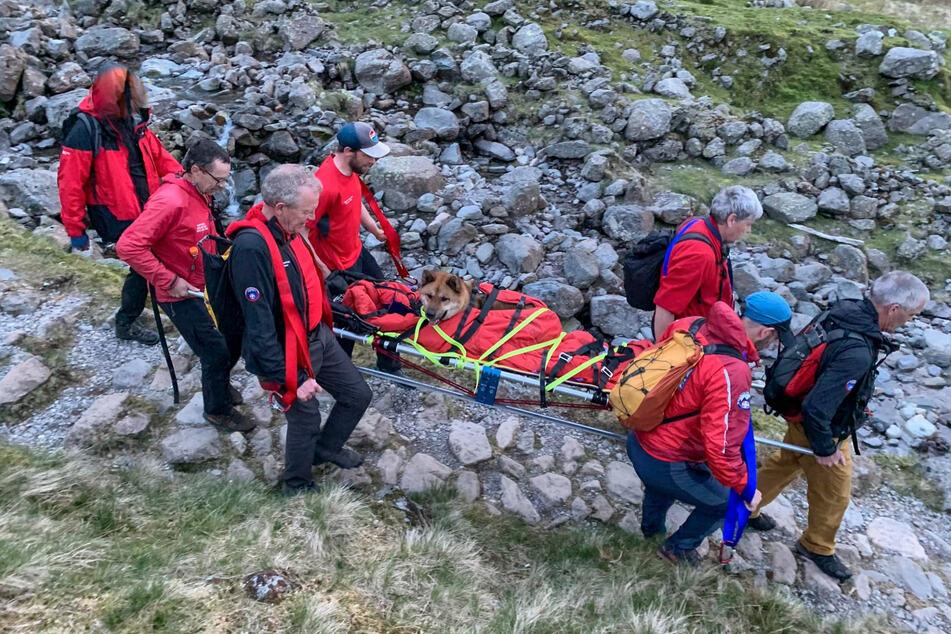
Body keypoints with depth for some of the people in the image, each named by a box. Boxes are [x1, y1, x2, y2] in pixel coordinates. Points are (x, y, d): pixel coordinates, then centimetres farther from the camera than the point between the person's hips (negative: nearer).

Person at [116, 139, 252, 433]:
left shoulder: (200, 195, 3)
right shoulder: (170, 202, -27)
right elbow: (128, 246, -30)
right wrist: (168, 281, -25)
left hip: (208, 287, 9)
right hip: (182, 296, -9)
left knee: (235, 337, 17)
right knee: (217, 352, 0)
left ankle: (219, 382, 44)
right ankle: (217, 409, 23)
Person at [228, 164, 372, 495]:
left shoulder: (287, 229, -3)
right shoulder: (251, 247, -30)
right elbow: (259, 325, -28)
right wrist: (290, 379, -23)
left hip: (318, 336, 8)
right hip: (288, 353, -8)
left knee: (358, 394, 17)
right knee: (305, 418, 11)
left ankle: (326, 447, 45)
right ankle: (298, 485, 39)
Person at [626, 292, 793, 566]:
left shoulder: (688, 325, -8)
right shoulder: (732, 373, -30)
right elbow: (722, 446, -31)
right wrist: (745, 488, -13)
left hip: (637, 440, 8)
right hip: (665, 465, -8)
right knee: (725, 502, 20)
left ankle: (652, 525, 66)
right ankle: (679, 548, 40)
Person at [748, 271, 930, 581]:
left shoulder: (846, 309, -13)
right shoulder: (857, 354, -39)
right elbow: (816, 408, -38)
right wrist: (824, 449, -19)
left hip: (801, 418, 8)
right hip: (822, 430, -8)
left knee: (785, 464, 29)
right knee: (833, 494, 17)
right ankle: (818, 547, 42)